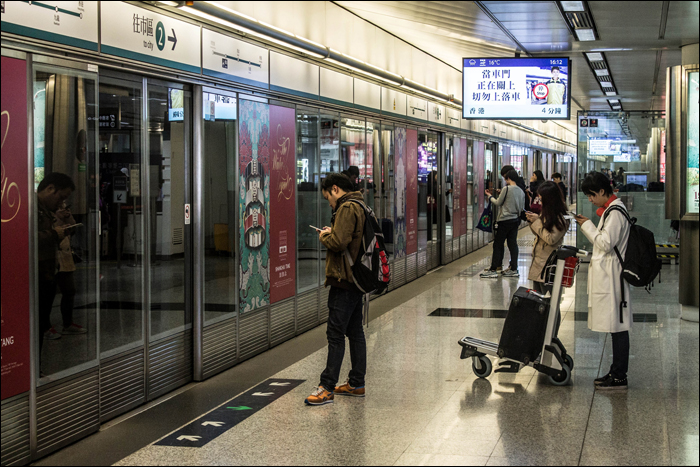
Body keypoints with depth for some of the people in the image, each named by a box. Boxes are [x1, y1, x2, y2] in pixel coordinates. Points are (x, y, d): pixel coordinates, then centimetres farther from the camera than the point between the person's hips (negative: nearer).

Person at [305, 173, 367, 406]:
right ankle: (357, 384, 20)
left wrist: (324, 237, -5)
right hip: (355, 280, 11)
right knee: (355, 332, 14)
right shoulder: (359, 206, 17)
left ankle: (327, 388, -9)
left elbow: (338, 242, -24)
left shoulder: (347, 208, -15)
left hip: (344, 281, -11)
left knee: (336, 334, -9)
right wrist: (332, 232, 10)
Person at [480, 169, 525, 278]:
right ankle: (514, 269, 9)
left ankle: (493, 269, 0)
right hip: (516, 220, 6)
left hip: (505, 220, -6)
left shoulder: (506, 189, -12)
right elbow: (522, 208, 11)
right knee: (513, 244, 9)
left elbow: (498, 203, -4)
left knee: (498, 244, -1)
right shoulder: (521, 191, 6)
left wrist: (490, 196, 11)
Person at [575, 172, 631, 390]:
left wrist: (588, 225, -10)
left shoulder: (615, 212, -15)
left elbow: (606, 243, -20)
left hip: (611, 277, -10)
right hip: (606, 275, 10)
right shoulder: (610, 210, 16)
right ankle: (616, 372, 20)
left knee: (617, 326, -7)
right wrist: (587, 225, 9)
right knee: (616, 327, 14)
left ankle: (619, 377, -4)